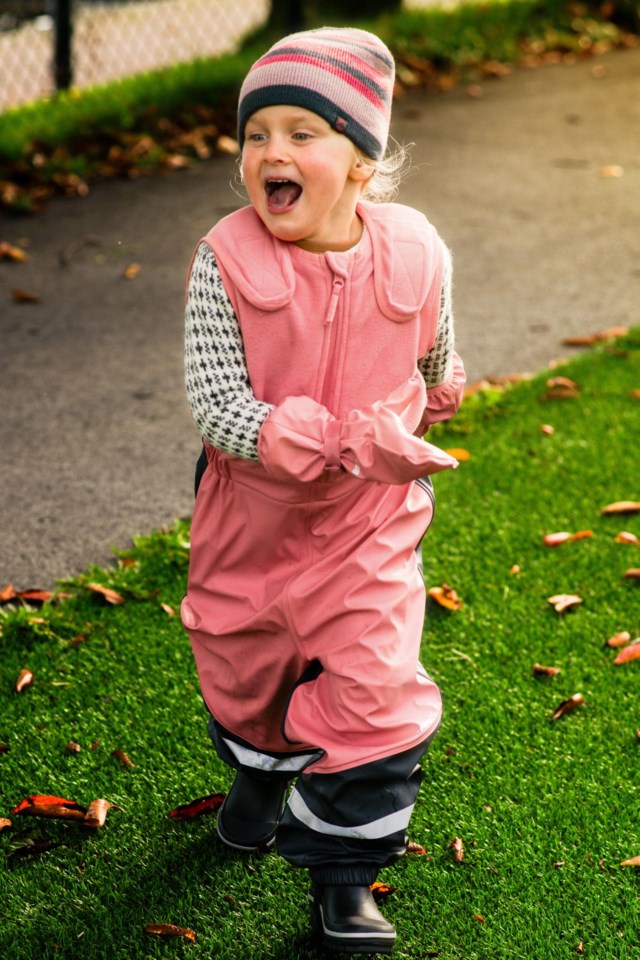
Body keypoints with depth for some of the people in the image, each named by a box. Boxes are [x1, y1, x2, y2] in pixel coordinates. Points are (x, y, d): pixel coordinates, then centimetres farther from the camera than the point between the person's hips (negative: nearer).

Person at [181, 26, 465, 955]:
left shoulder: (415, 254, -14)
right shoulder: (225, 261, -19)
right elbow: (219, 407, -25)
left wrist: (433, 403, 25)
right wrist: (350, 441, -33)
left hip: (371, 519, 0)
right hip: (252, 510, 1)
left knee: (373, 691, -5)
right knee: (243, 665, 21)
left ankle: (344, 872, 15)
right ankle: (260, 772, 55)